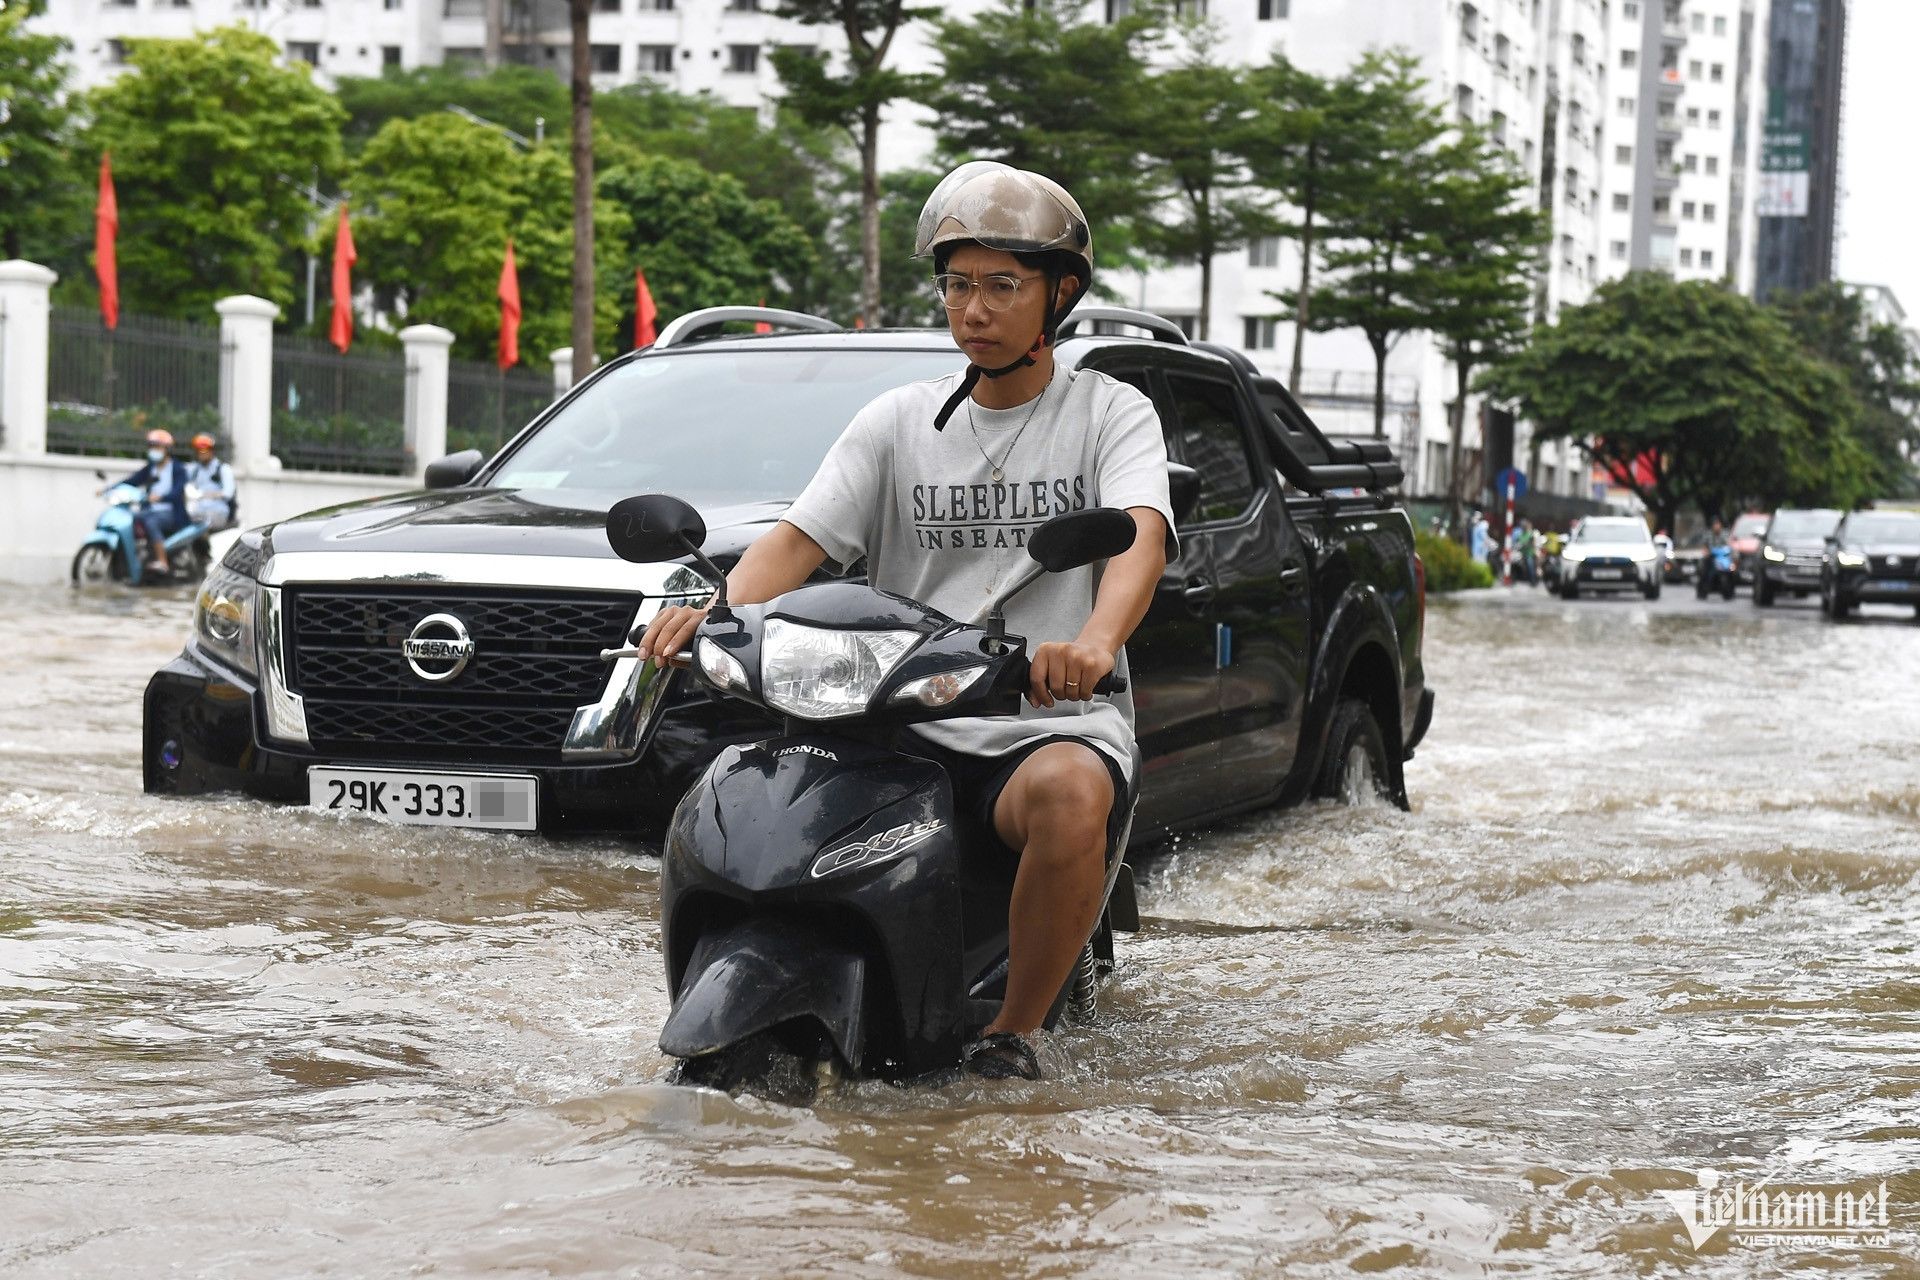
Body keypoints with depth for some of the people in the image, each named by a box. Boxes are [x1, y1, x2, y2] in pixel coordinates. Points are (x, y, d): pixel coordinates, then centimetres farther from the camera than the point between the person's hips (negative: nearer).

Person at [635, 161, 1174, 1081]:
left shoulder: (1113, 413, 6)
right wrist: (711, 610, -19)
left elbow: (1141, 535, -14)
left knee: (1069, 796, -37)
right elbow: (801, 536, 4)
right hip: (908, 724, 3)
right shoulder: (898, 422, 16)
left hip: (1053, 723, -3)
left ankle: (1013, 1033, -18)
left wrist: (1095, 643, -37)